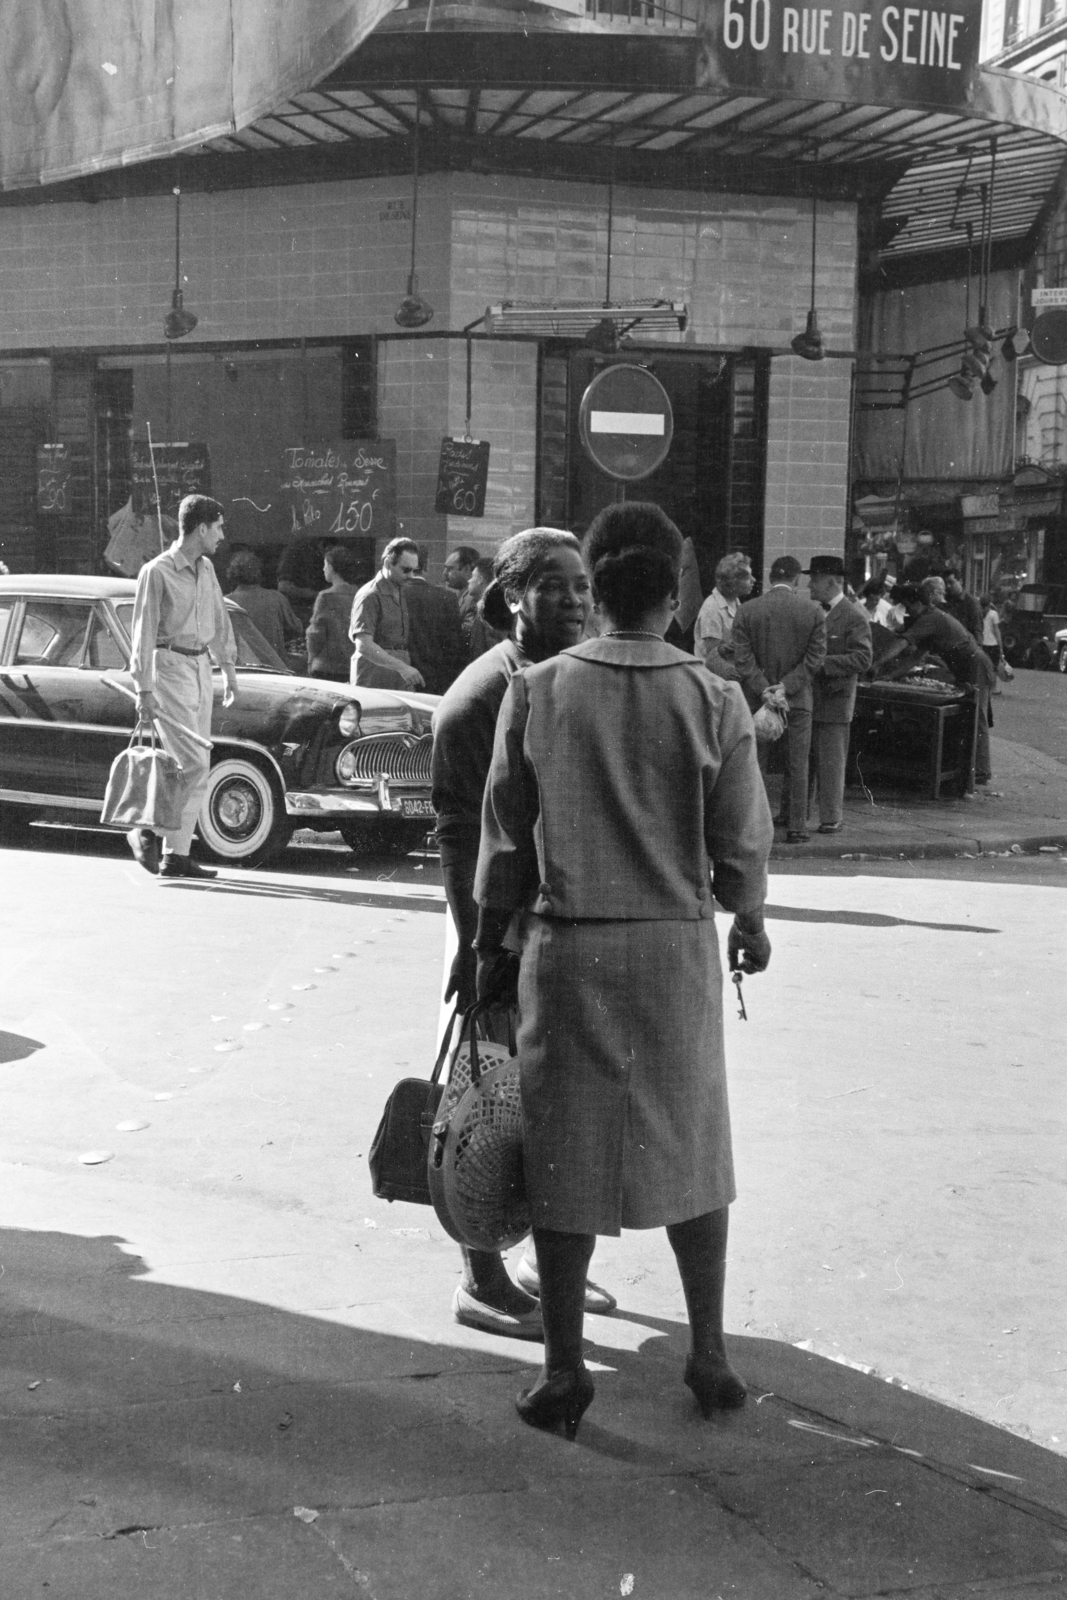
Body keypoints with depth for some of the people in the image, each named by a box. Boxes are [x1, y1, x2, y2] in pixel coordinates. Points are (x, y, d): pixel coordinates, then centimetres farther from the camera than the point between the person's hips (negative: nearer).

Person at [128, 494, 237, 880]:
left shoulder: (205, 568, 11)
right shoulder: (156, 572, -11)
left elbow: (219, 620, 21)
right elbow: (143, 632, -12)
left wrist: (229, 670, 22)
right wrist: (143, 690, -14)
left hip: (201, 670, 8)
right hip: (170, 669, -8)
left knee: (197, 769, 5)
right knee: (192, 765, -15)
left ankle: (176, 855, 10)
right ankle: (146, 831, 1)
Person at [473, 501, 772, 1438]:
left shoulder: (537, 692, -6)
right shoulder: (714, 703, -7)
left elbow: (505, 836, -2)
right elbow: (742, 844, -3)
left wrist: (489, 944, 11)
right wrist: (749, 926, 17)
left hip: (568, 947, 0)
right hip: (678, 943, 1)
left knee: (565, 1150, 9)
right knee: (691, 1144, 15)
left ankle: (564, 1368, 14)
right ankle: (709, 1354, 23)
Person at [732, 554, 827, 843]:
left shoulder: (746, 611, -3)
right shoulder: (814, 611, -4)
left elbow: (743, 657, -8)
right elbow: (814, 658, -7)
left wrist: (764, 691, -12)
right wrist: (785, 687, -9)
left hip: (757, 698, 0)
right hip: (799, 700, 0)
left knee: (755, 765, 9)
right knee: (797, 766, 8)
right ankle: (796, 827, 10)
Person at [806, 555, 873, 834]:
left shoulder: (854, 617, -10)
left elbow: (862, 658, -17)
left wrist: (822, 663, -23)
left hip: (833, 700, -7)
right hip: (805, 697, 7)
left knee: (830, 763, 0)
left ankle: (832, 818, 8)